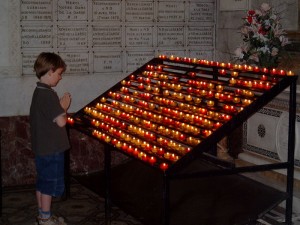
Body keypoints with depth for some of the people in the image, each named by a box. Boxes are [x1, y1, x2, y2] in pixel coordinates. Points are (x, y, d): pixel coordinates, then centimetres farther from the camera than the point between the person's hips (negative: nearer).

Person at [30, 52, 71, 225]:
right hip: (52, 149, -9)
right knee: (50, 184, 2)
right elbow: (61, 121, -23)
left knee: (43, 183, 16)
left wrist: (60, 106, 4)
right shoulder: (49, 95, -20)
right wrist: (65, 106, -6)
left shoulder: (38, 92, 10)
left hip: (41, 147, 9)